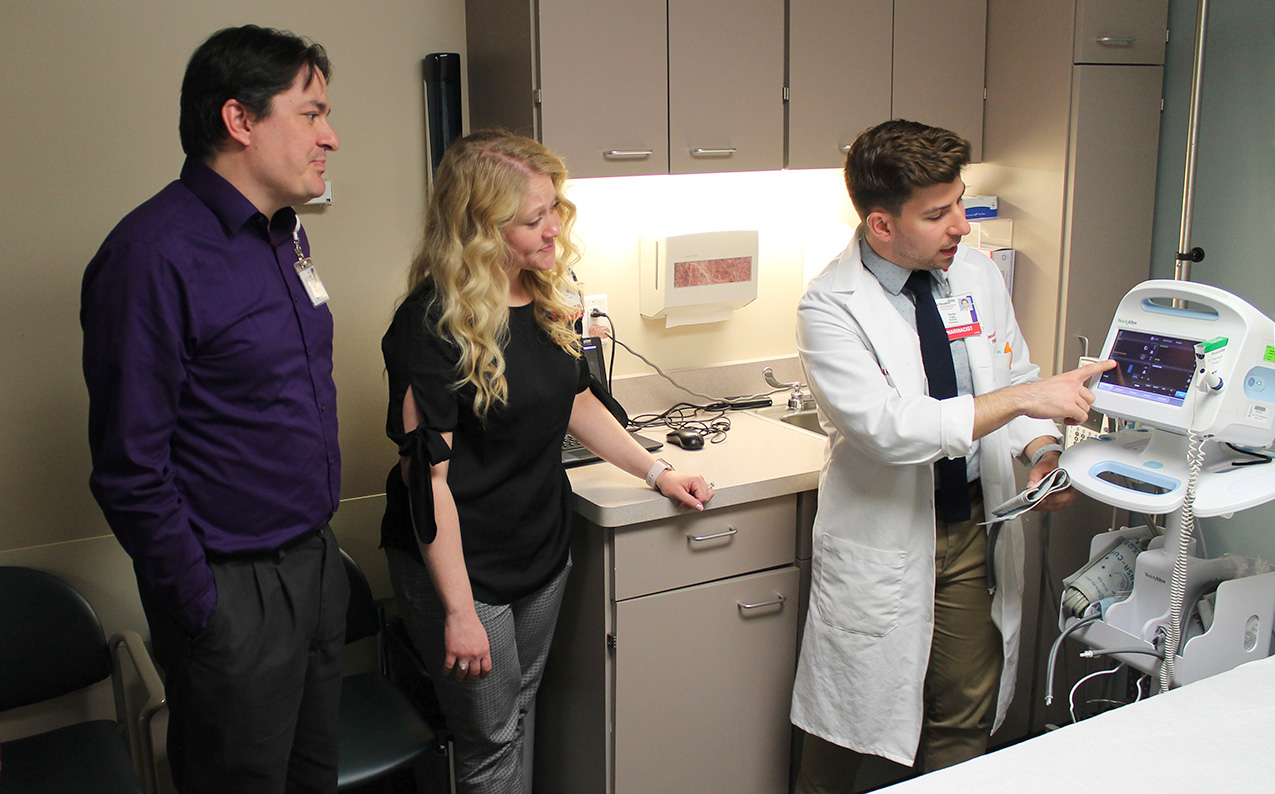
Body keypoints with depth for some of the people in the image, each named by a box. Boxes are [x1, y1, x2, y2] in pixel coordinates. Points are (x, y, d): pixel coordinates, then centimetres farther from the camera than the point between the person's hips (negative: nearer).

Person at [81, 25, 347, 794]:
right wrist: (202, 611, -15)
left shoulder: (286, 233, 8)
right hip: (233, 589, -8)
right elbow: (131, 466, -20)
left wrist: (324, 538, 15)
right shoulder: (154, 254, -20)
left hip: (315, 559, 8)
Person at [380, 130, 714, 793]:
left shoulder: (547, 294, 0)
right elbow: (427, 474, -22)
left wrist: (657, 473, 12)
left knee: (519, 713, 21)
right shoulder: (432, 323, -22)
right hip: (461, 565, -7)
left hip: (544, 547, 7)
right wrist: (458, 612, -21)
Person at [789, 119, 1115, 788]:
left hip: (976, 530, 5)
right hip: (884, 545, -5)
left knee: (967, 721, 18)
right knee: (845, 738, 11)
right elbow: (888, 427, -29)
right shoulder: (830, 307, -18)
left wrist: (1043, 451, -7)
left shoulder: (978, 274, 1)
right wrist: (1020, 398, -29)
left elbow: (1016, 376, 13)